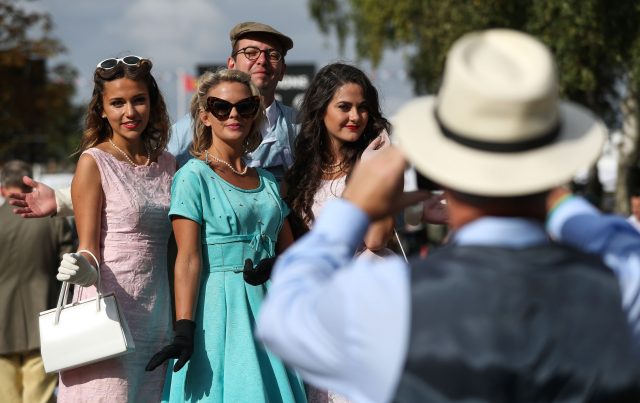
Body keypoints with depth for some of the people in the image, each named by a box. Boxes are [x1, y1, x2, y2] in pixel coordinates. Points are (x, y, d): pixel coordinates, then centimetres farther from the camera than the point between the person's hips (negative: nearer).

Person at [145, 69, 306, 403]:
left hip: (267, 309, 6)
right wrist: (184, 331, -20)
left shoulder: (266, 181, 14)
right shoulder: (194, 176, -4)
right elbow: (188, 259, -11)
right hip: (218, 309, -5)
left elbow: (289, 254, 18)